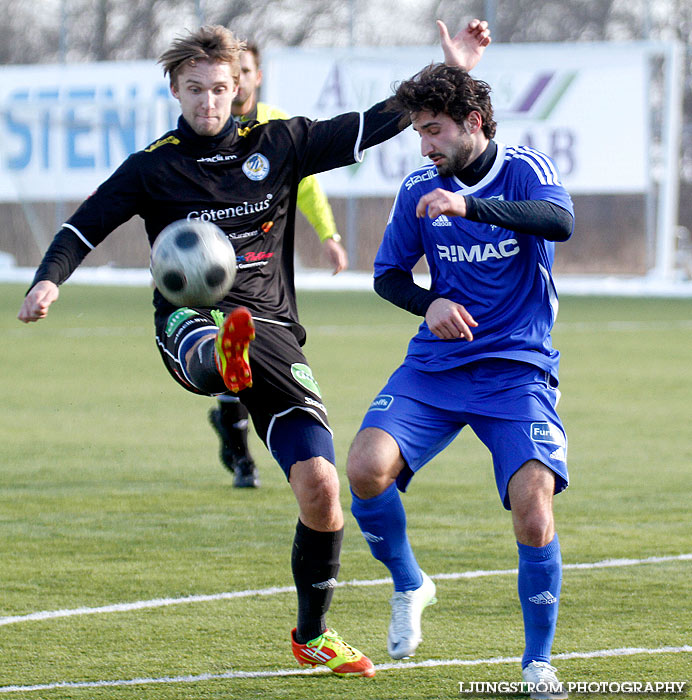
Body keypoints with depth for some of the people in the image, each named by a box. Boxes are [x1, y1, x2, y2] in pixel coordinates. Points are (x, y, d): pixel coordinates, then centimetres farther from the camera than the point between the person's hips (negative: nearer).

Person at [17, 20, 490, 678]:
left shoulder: (277, 143, 10)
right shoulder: (153, 167, 6)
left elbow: (368, 127, 13)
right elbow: (83, 228, 9)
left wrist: (451, 71, 8)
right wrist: (47, 281, -10)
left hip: (274, 331, 2)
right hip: (192, 325, -2)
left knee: (320, 487, -9)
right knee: (206, 339, -44)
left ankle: (312, 635, 11)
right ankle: (225, 358, -85)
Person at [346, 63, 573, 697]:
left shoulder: (524, 169, -6)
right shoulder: (419, 189, 4)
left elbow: (560, 221, -27)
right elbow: (388, 273, 14)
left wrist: (470, 205, -39)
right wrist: (429, 305, -8)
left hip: (517, 371, -3)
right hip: (434, 366, 3)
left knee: (533, 505, -20)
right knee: (366, 467, -20)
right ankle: (409, 585, 8)